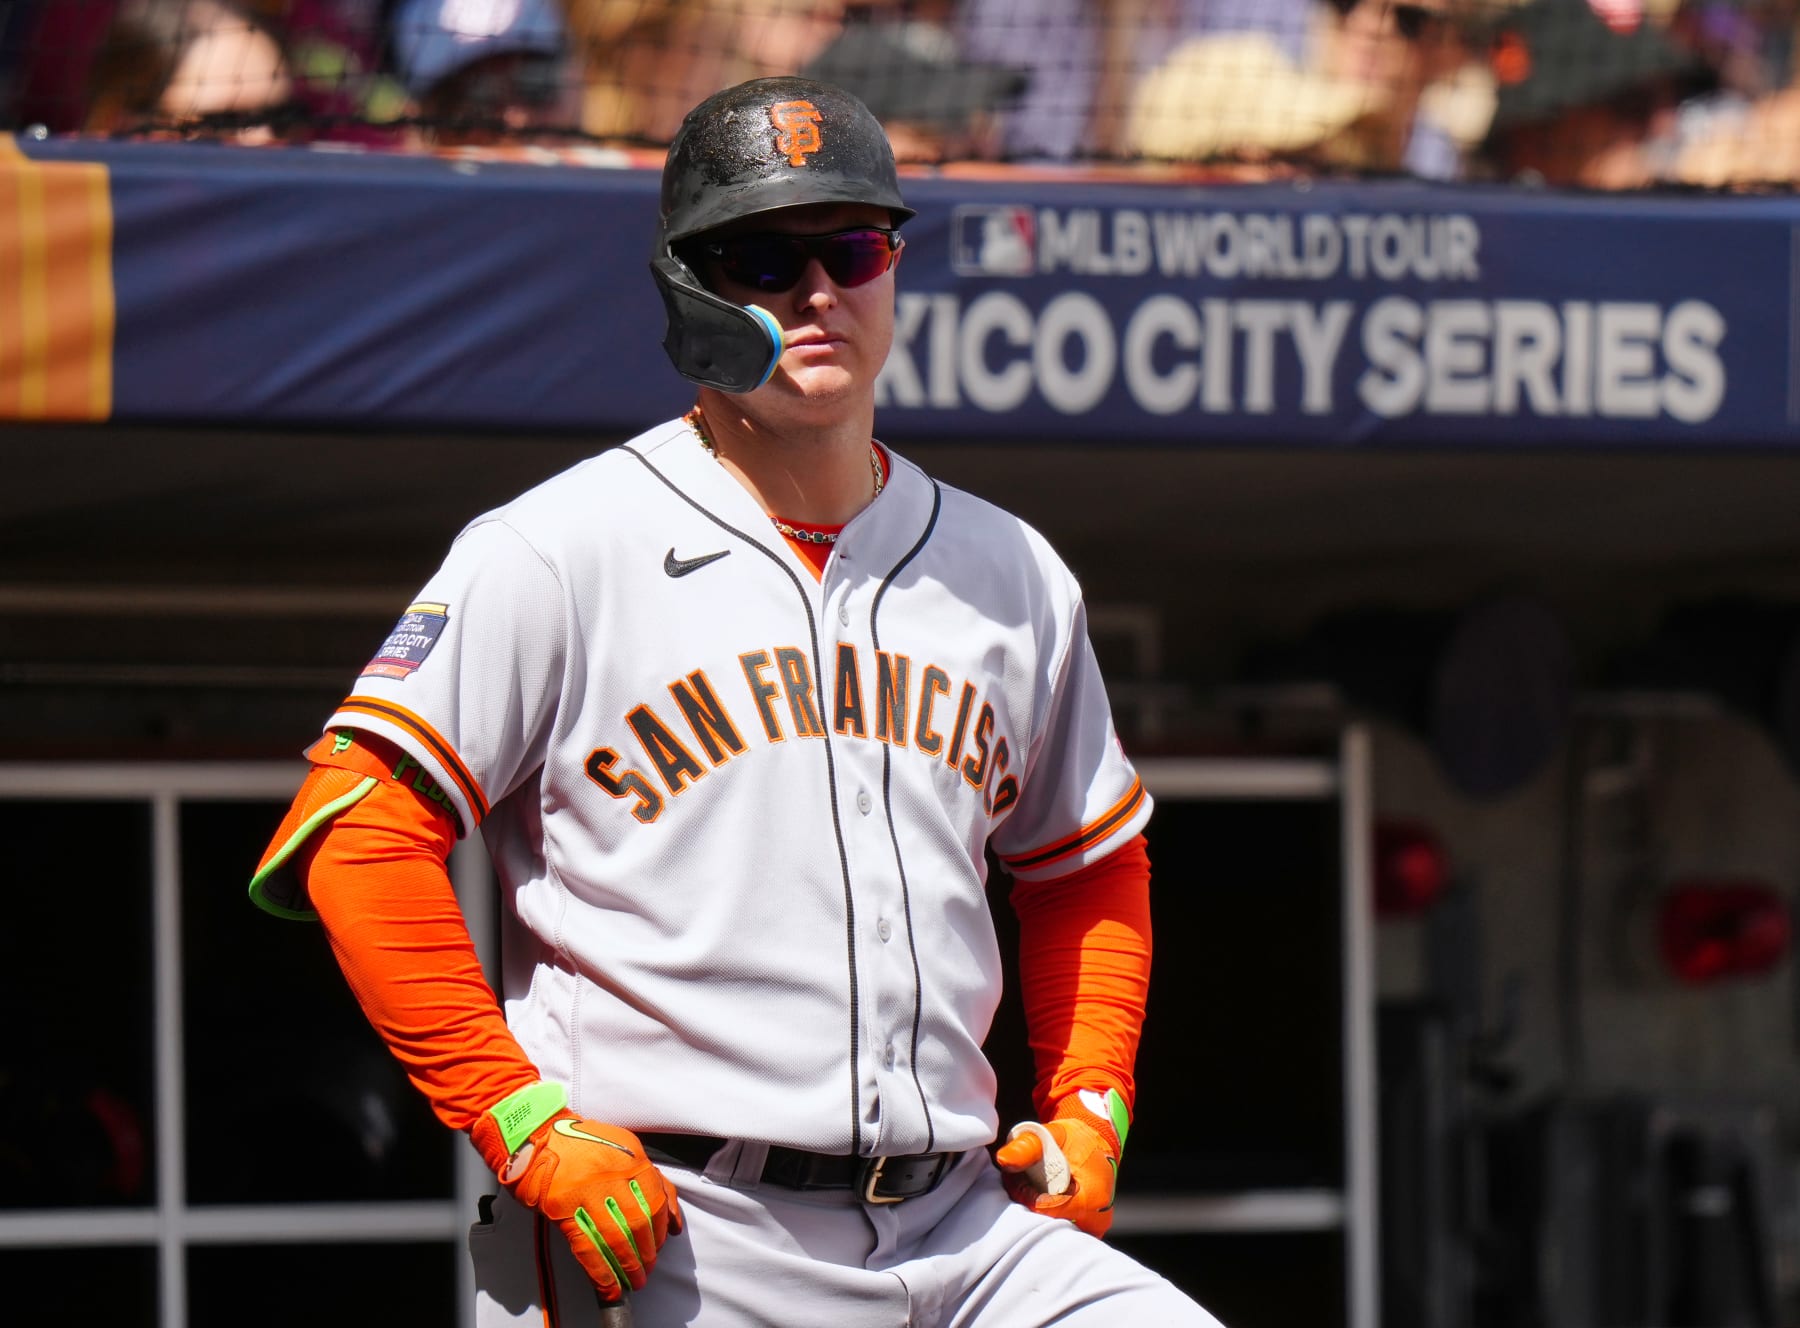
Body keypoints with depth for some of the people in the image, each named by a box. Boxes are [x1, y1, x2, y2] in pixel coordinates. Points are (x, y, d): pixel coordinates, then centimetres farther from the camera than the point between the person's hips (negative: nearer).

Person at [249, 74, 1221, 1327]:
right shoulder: (554, 555, -2)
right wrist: (523, 1123, -14)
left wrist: (1088, 1105, 14)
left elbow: (1091, 864, 29)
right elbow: (361, 828, -9)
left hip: (963, 1227, 5)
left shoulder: (1012, 577, 15)